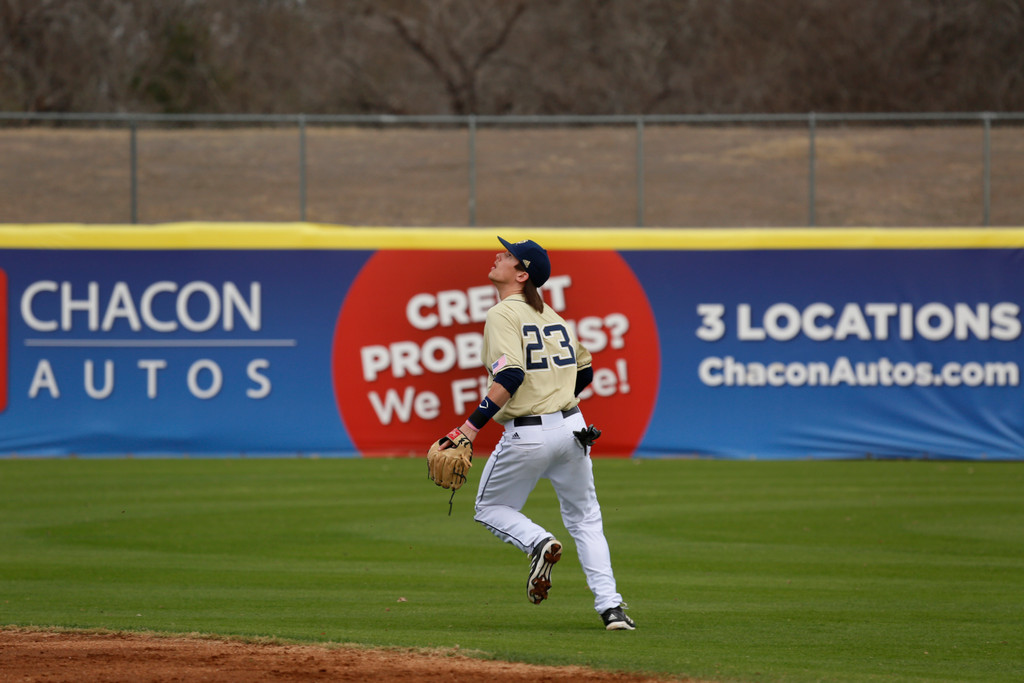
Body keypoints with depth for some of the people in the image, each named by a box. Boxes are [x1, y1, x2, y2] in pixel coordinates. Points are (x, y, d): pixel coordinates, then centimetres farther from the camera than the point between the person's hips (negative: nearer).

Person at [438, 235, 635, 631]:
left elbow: (510, 376, -24)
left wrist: (470, 428, -25)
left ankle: (537, 542, -14)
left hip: (527, 435, -6)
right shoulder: (552, 315, 13)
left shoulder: (503, 316, -10)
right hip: (571, 427, 6)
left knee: (490, 508, 15)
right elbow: (584, 371, 20)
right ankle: (610, 607, 4)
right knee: (584, 519, 16)